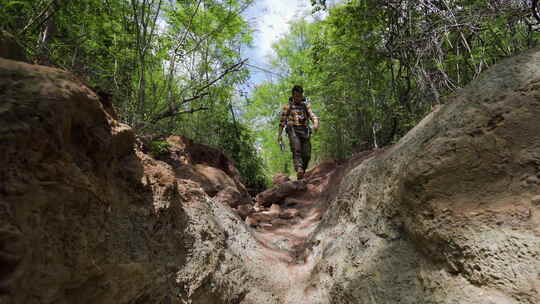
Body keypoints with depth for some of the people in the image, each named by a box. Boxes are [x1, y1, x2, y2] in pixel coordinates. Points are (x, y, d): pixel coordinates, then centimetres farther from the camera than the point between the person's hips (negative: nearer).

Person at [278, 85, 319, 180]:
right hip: (293, 130, -2)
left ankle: (302, 173, 11)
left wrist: (316, 124, -18)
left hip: (304, 132, 3)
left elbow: (313, 116, 4)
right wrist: (279, 135, 5)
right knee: (296, 150, -25)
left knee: (307, 155, -6)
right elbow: (282, 121, 12)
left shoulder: (306, 106, 19)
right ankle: (299, 170, -41)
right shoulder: (287, 106, 13)